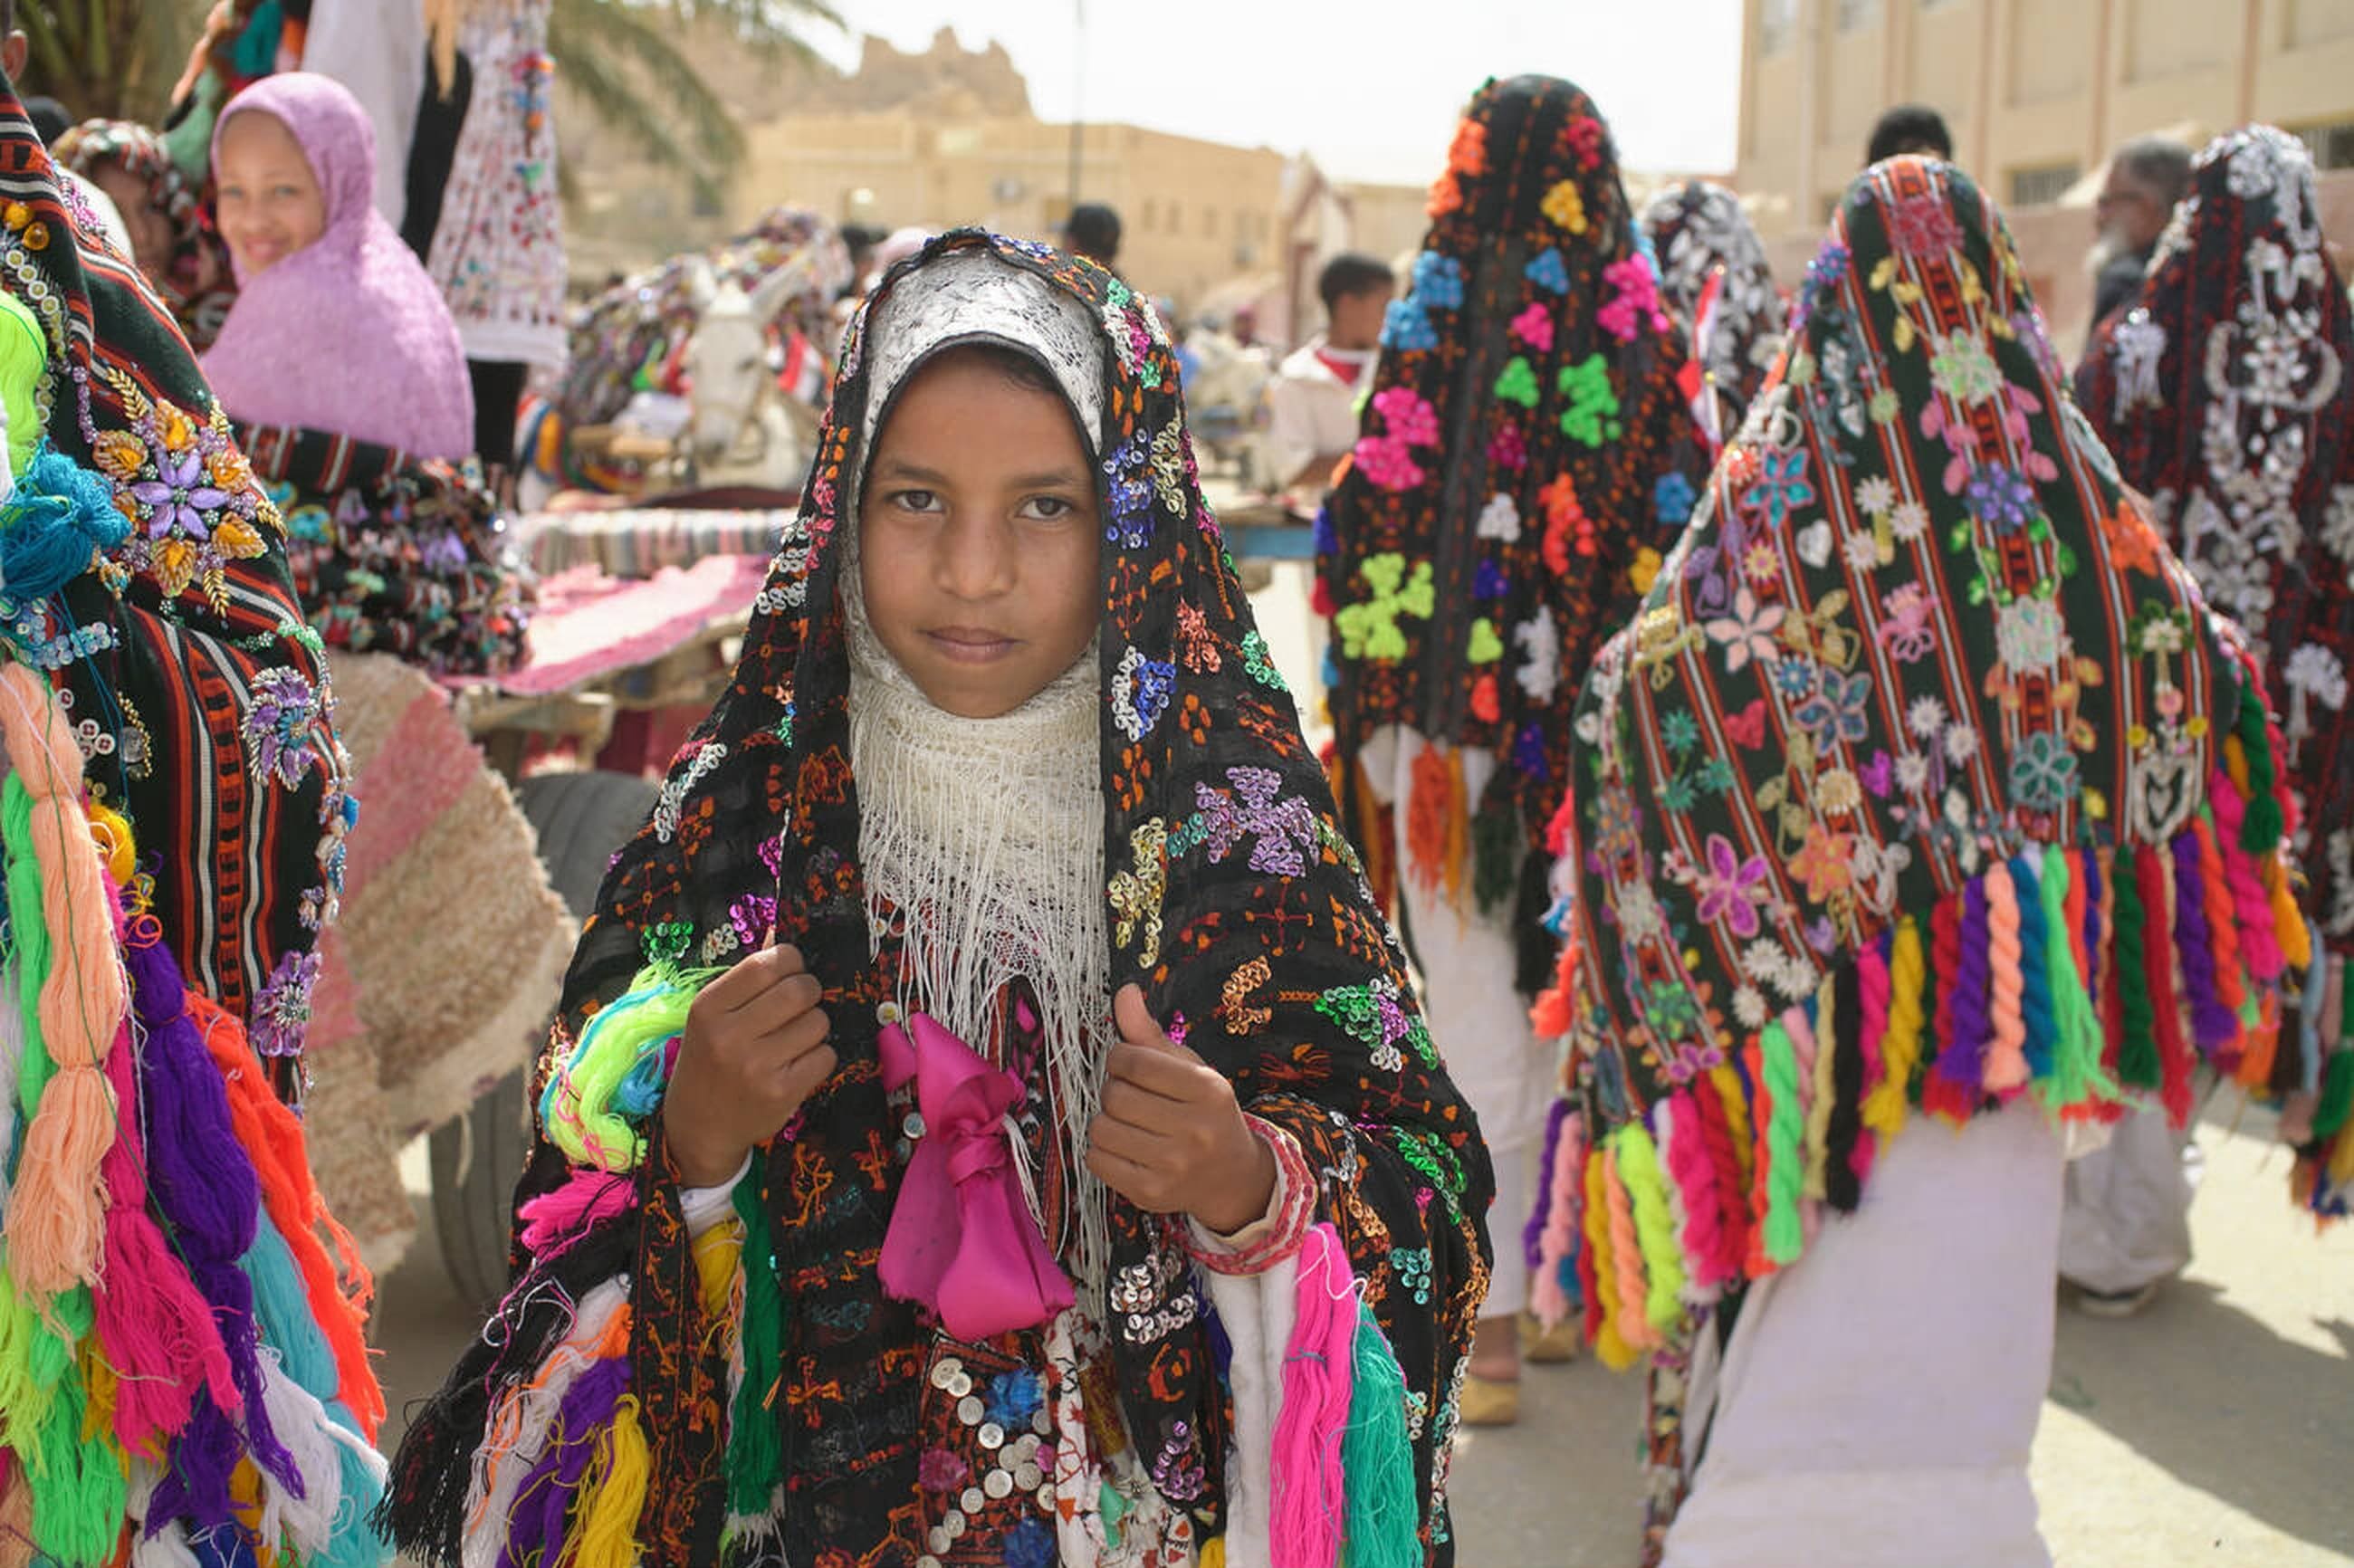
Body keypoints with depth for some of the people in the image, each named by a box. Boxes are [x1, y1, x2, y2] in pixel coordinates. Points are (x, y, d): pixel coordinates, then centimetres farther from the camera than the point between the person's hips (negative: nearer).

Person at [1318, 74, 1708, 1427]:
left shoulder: (1437, 325, -6)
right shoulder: (1648, 325, 0)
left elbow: (1377, 518, -6)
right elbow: (1686, 517, 1)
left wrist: (1377, 713, 3)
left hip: (1470, 716, -3)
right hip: (1614, 720, 3)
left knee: (1484, 1022, 4)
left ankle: (1489, 1328, 9)